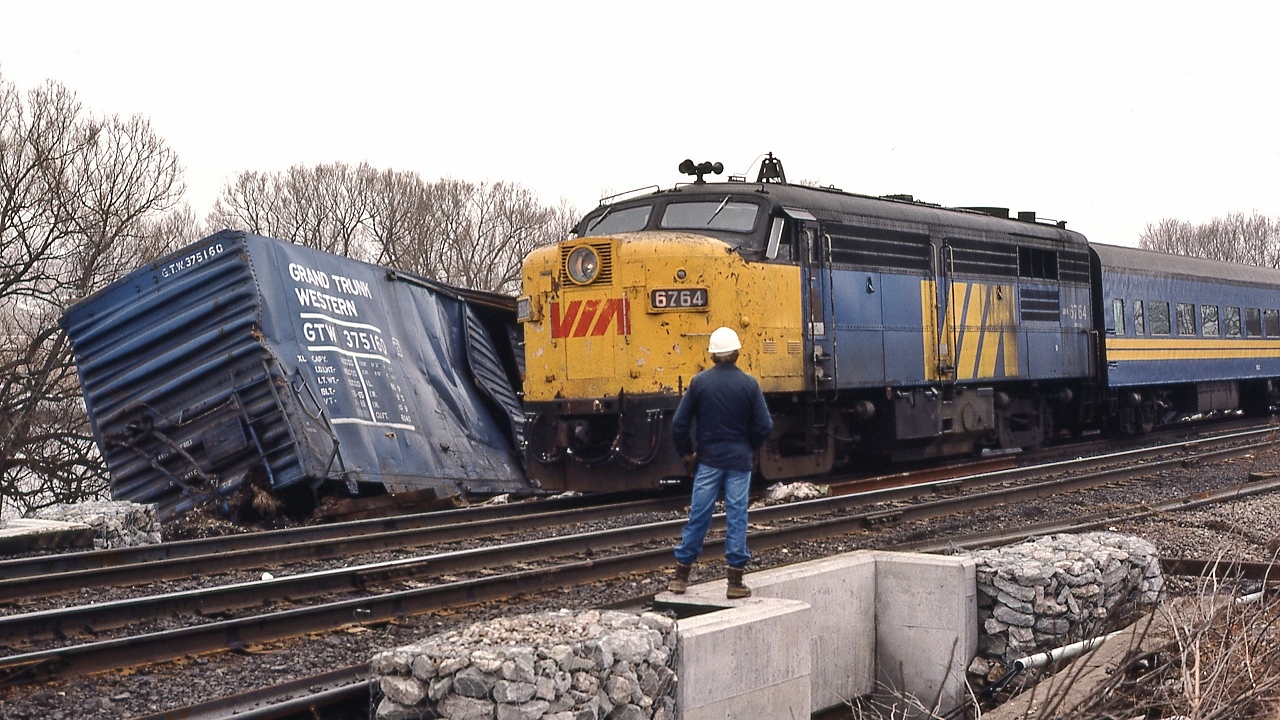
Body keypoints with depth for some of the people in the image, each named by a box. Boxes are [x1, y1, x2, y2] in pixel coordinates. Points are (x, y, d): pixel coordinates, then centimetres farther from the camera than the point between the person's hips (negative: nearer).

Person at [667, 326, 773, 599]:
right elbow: (764, 426, -4)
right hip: (740, 461, -1)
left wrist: (687, 453, 9)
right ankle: (735, 582, 5)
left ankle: (680, 576, 11)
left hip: (708, 460, 1)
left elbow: (679, 423, -4)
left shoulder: (699, 382, -4)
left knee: (698, 515, 7)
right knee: (736, 516, 3)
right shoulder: (749, 384, -5)